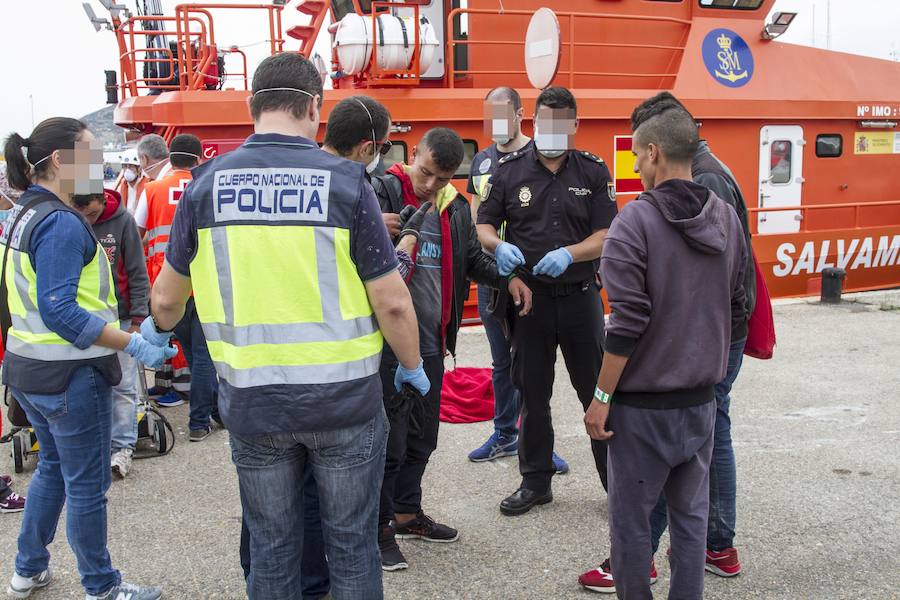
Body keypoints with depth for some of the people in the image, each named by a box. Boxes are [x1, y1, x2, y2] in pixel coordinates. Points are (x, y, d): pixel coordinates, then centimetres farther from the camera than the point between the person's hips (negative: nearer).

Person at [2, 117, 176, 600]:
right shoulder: (61, 223, -21)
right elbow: (59, 311, -28)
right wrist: (133, 344, -29)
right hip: (69, 374, -10)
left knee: (53, 467, 24)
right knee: (87, 486, 4)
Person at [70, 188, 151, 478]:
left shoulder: (122, 220, -7)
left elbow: (137, 272, -4)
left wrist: (137, 319, -6)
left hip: (118, 316, -2)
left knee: (123, 385, -1)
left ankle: (123, 447, 6)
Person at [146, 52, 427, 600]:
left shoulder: (207, 183, -2)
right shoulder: (345, 181, -9)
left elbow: (168, 297, 8)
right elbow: (392, 302, -10)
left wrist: (158, 329, 30)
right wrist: (413, 366, 8)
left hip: (252, 403, 2)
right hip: (344, 399, -2)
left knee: (272, 547, 16)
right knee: (352, 543, 13)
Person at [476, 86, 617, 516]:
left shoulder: (593, 171, 2)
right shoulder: (510, 169, 3)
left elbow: (606, 235, -2)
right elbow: (484, 225, 5)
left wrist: (569, 254, -20)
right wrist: (499, 247, -17)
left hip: (580, 296, -1)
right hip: (530, 298, 1)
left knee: (598, 391, 4)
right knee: (532, 394, 11)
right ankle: (535, 482, 25)